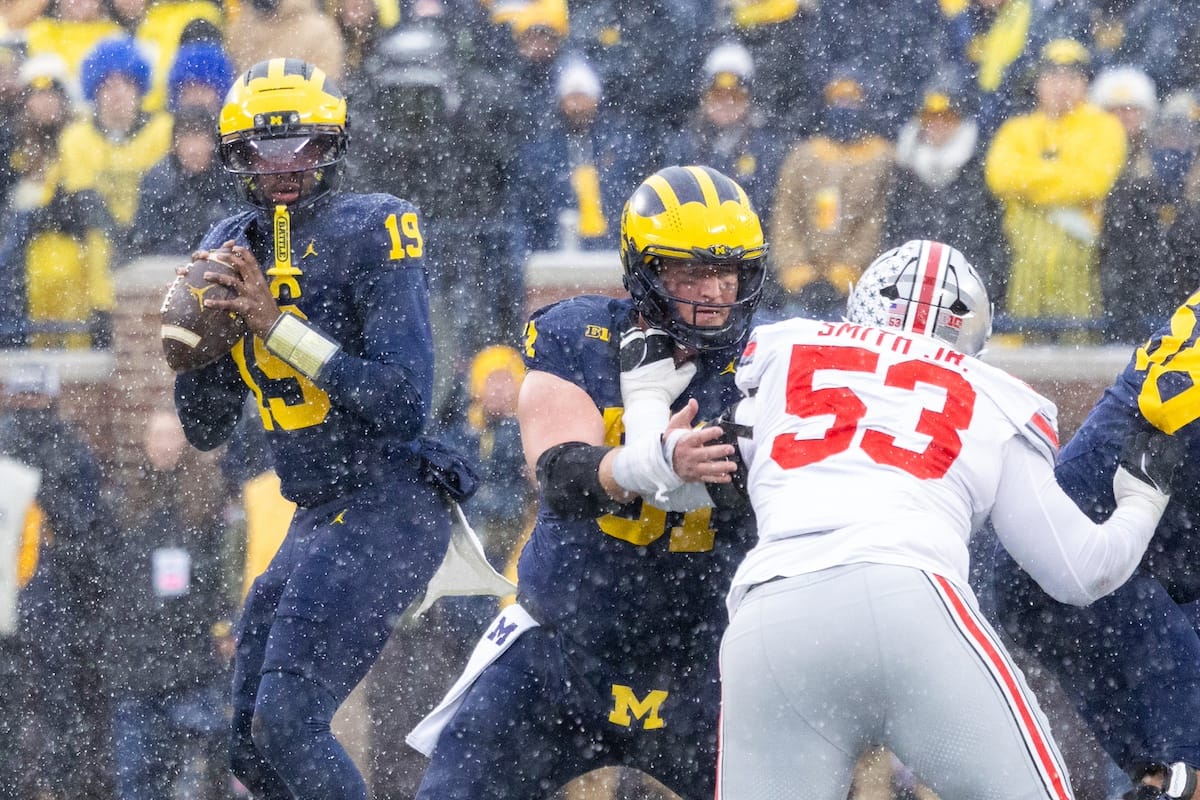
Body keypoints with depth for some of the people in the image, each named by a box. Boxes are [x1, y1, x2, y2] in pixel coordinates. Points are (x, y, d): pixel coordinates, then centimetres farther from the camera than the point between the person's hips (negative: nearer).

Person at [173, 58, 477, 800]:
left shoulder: (371, 232, -12)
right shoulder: (233, 248, 10)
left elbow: (405, 402, -21)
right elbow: (206, 428, 16)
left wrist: (276, 325, -21)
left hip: (388, 510, -9)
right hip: (317, 518, 9)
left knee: (287, 722, -19)